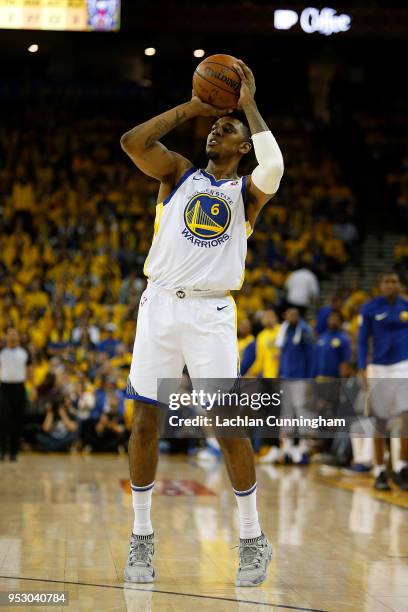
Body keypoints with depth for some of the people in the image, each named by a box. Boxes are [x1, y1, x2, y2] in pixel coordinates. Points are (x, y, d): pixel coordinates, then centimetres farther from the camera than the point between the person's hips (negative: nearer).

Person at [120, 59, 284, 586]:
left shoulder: (247, 190, 8)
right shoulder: (180, 173, 13)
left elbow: (273, 167, -17)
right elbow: (132, 141, -5)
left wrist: (249, 104, -7)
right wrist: (191, 107, 0)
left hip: (211, 313, -2)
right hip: (159, 305, 2)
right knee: (145, 419, 2)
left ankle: (252, 539, 9)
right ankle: (141, 536, 13)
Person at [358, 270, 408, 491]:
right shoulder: (370, 308, -1)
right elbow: (363, 340, 1)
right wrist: (362, 369, -8)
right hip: (379, 367, -1)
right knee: (380, 419, 4)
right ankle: (379, 472, 13)